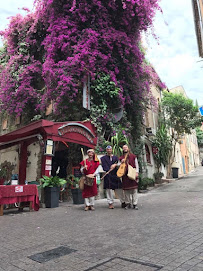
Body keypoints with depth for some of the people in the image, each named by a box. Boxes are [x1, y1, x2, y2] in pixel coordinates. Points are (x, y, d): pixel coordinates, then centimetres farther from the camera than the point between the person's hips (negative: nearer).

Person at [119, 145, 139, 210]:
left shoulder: (133, 156, 10)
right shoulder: (121, 158, 15)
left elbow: (136, 165, 8)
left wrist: (137, 172, -3)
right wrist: (121, 162, -2)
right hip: (125, 175, 2)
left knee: (134, 189, -3)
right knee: (126, 190, 3)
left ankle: (135, 204, 1)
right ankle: (128, 203, 12)